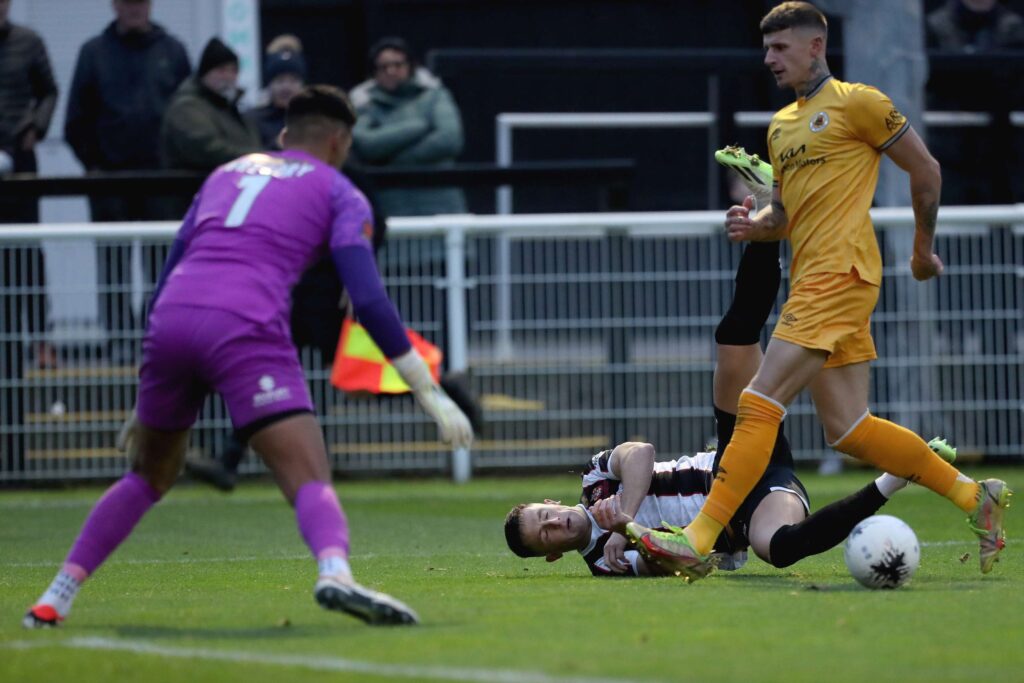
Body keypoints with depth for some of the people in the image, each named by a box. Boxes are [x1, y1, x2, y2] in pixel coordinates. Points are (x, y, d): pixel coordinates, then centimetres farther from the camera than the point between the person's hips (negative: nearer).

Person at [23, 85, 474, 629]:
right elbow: (369, 301, 2)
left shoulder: (226, 174, 31)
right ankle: (335, 574, -42)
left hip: (171, 320, 5)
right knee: (312, 483, -12)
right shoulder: (338, 192, 16)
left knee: (147, 478, 25)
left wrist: (146, 406, 37)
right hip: (246, 329, -5)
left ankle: (55, 598, 22)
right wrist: (429, 391, 5)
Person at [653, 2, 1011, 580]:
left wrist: (924, 249, 9)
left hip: (840, 273, -9)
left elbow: (926, 171, 2)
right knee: (847, 430, 5)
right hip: (811, 281, 9)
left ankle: (700, 539, -19)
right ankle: (974, 496, 15)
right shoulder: (781, 126, 22)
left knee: (760, 404, -15)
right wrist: (753, 226, 4)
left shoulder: (856, 102, -2)